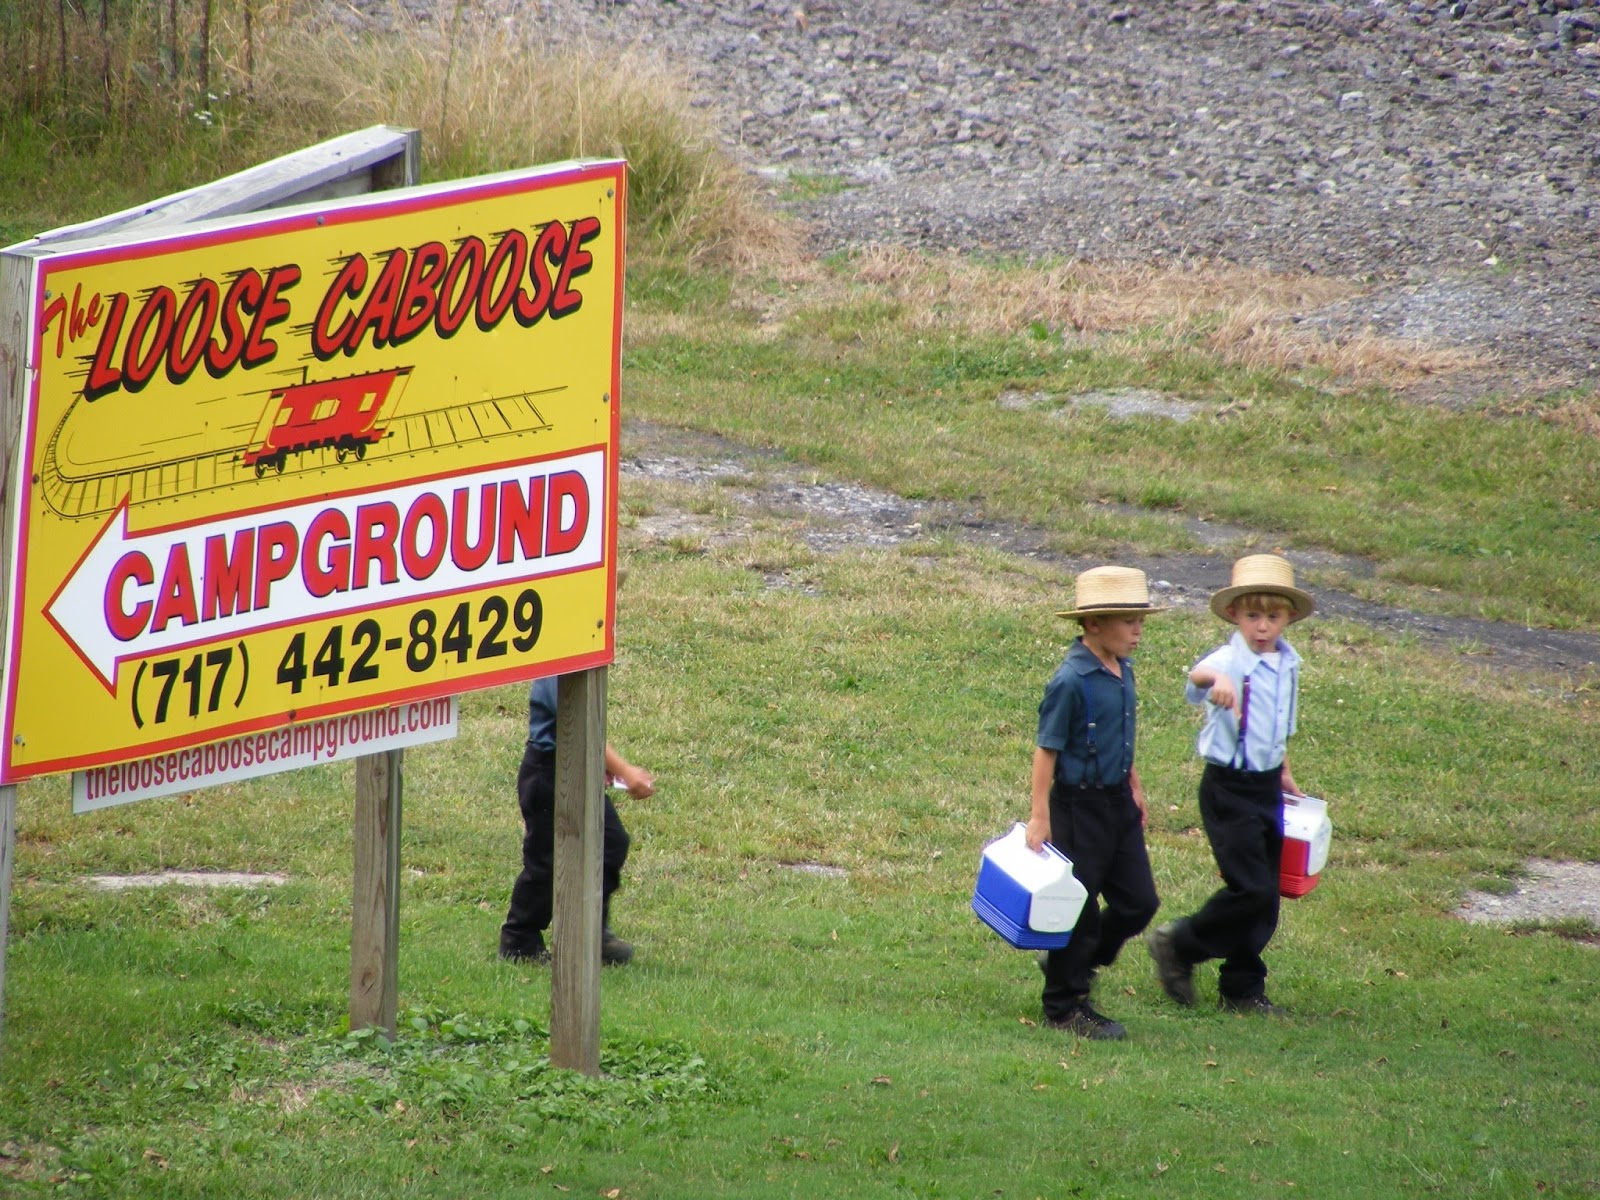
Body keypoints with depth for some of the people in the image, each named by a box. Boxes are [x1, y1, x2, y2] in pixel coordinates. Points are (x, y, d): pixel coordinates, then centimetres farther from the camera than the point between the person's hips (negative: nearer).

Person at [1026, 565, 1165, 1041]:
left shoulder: (1122, 673, 6)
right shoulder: (1071, 681, -19)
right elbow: (1046, 750, -16)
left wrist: (1134, 789, 23)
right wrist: (1040, 815, -17)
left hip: (1118, 802, 8)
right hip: (1079, 805, -8)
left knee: (1139, 902, 9)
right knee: (1078, 907, 2)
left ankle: (1075, 965, 29)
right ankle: (1065, 1005, 15)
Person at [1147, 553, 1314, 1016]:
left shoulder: (1288, 664, 7)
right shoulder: (1232, 661, -16)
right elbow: (1198, 674, -41)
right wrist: (1214, 678, -64)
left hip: (1267, 787, 7)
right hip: (1228, 789, -7)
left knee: (1265, 896, 9)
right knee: (1250, 889, -13)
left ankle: (1243, 989, 21)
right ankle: (1179, 945, 7)